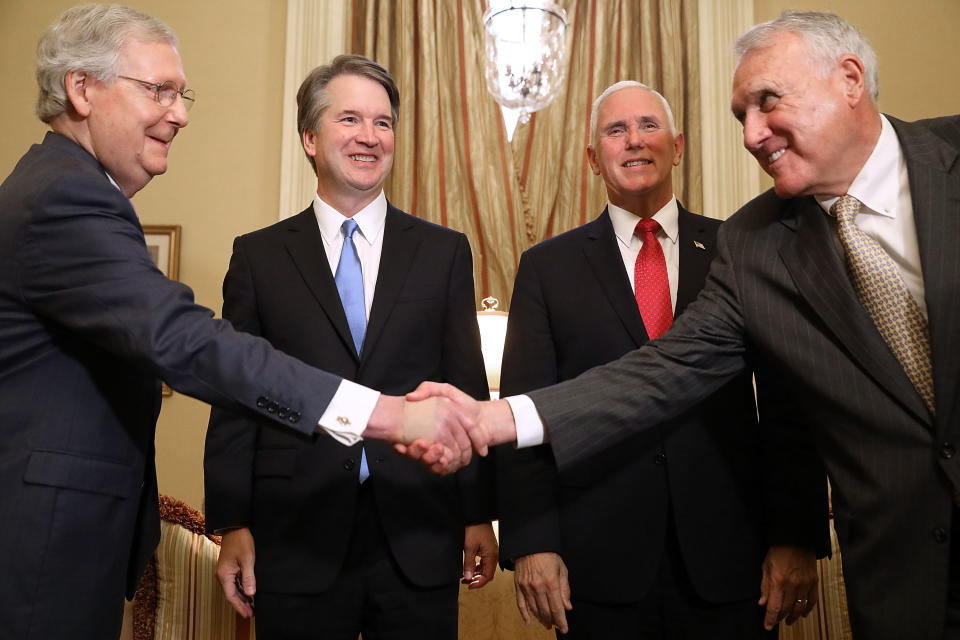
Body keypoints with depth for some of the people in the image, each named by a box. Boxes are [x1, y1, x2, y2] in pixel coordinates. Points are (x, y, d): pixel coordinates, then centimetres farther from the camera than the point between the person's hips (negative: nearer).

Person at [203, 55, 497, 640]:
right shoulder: (258, 256, 4)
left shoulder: (445, 251, 6)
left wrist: (479, 515, 3)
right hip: (296, 541, 0)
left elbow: (468, 390, 5)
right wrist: (233, 526, -1)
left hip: (419, 542, 1)